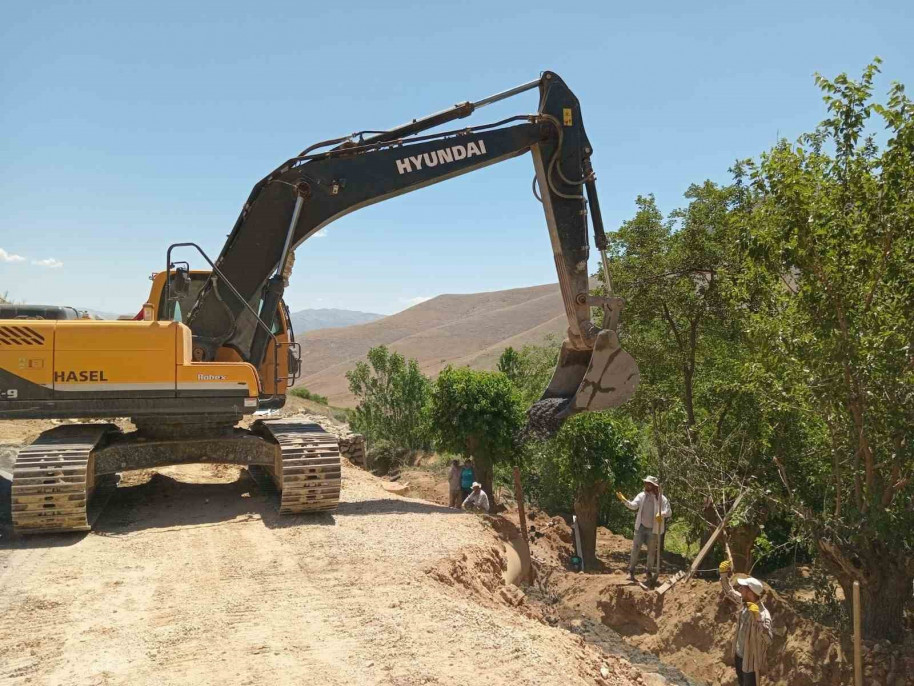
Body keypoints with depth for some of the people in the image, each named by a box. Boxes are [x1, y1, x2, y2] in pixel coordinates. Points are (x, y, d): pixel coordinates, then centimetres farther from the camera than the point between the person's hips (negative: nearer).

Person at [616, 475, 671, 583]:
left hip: (653, 529, -2)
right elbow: (633, 505, -13)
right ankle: (631, 571, 10)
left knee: (651, 551, 10)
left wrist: (661, 514, -37)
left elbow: (668, 512, -16)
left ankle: (649, 572, 26)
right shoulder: (641, 495, -1)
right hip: (641, 527, 2)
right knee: (635, 549, 0)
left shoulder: (661, 498, -9)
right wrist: (624, 500, -30)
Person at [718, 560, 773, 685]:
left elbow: (769, 639, -44)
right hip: (739, 655, 8)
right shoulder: (744, 602, -10)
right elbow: (728, 592, 9)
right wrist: (723, 574, -5)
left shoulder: (763, 614, -33)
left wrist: (758, 618, -54)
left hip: (751, 659, -7)